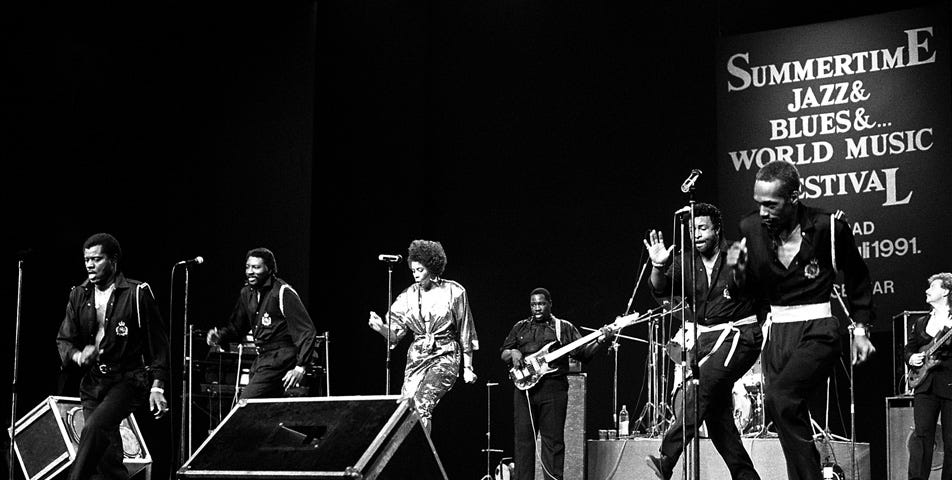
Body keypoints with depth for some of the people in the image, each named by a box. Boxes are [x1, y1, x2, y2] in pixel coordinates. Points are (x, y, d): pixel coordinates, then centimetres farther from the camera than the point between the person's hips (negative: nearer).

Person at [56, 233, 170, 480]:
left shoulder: (137, 293, -8)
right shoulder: (79, 295, 6)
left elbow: (158, 343, -5)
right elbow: (63, 339, 10)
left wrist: (158, 386, -10)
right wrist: (77, 355, -13)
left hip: (128, 379, -5)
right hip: (93, 383, 5)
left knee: (94, 427, -29)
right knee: (107, 459, 5)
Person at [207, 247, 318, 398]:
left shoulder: (283, 293, -13)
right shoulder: (247, 293, 11)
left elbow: (307, 330, -16)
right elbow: (236, 327, 21)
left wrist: (300, 367, -22)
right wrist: (219, 336, -1)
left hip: (280, 360, -8)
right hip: (261, 360, 8)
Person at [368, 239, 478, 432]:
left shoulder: (454, 292, -3)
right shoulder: (408, 296, 4)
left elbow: (465, 333, 2)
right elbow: (395, 335, 4)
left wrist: (468, 367, 2)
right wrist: (381, 327, -18)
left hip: (444, 357, -4)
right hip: (417, 357, 4)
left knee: (421, 403, -24)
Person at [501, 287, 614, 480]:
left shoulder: (564, 328, 9)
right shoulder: (520, 327, 16)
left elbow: (583, 353, 3)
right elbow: (503, 352, 17)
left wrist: (599, 341, -13)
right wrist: (513, 353, -5)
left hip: (553, 389, -2)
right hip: (525, 388, 2)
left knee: (553, 440, -2)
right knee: (523, 439, 1)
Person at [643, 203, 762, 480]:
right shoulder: (685, 264, 7)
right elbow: (660, 289, -6)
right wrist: (659, 267, -26)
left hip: (739, 335, -6)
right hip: (705, 338, 7)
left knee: (701, 386, -26)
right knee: (716, 413, 4)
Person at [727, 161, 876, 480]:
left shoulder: (829, 227, -10)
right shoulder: (751, 229, -1)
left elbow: (858, 279, 8)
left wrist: (860, 329, 5)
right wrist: (740, 271, -9)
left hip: (817, 332, -5)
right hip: (776, 332, 5)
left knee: (779, 398, -25)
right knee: (791, 418, 6)